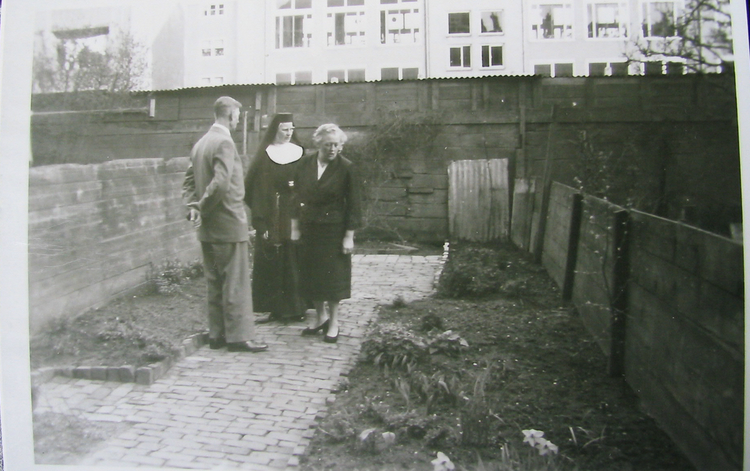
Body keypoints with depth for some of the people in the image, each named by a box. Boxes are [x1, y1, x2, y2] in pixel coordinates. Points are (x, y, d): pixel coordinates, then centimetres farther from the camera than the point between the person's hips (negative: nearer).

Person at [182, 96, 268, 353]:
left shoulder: (200, 143, 12)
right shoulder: (224, 142, -16)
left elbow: (189, 180, 16)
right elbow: (221, 183, -26)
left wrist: (193, 207, 4)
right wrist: (203, 208, -14)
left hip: (208, 227, 9)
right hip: (228, 225, -9)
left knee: (214, 282, 14)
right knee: (236, 283, -1)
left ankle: (217, 334, 21)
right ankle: (239, 336, 4)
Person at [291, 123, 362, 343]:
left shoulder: (346, 167, -10)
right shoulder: (305, 164, 1)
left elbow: (354, 204, -8)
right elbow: (298, 197, 8)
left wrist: (349, 236, -10)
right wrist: (295, 226, 7)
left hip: (334, 230, -4)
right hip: (308, 228, 4)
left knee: (333, 275, 2)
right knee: (311, 274, 11)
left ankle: (333, 322, 17)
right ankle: (320, 316, 29)